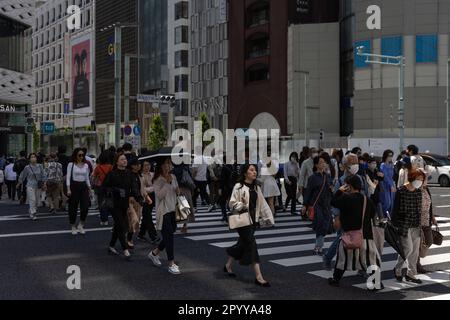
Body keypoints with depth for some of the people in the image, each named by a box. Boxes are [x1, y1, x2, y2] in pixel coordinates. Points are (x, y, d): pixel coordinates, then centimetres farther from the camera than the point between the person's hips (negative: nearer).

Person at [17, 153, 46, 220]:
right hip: (30, 186, -3)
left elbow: (43, 175, 9)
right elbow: (22, 176, 7)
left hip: (38, 186, 3)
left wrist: (43, 183, 4)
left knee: (36, 200, 9)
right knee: (32, 200, -10)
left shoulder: (39, 166, 1)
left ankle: (33, 211, 27)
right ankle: (32, 214, -6)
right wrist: (19, 184, 16)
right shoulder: (27, 167, -6)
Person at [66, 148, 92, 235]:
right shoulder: (71, 164, -3)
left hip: (84, 186, 3)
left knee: (85, 207, -7)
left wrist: (89, 188, 10)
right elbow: (68, 177, -6)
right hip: (74, 186, -3)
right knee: (73, 207, 3)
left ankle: (81, 225, 11)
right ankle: (73, 227, 18)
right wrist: (68, 189, -15)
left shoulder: (86, 165, 9)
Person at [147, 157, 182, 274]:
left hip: (173, 210, 7)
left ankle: (154, 253, 35)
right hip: (163, 211, -7)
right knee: (169, 236, -8)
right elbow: (159, 195, -20)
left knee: (168, 237, 13)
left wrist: (178, 191, -1)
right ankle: (171, 265, -4)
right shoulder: (157, 180, -10)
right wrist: (167, 182, -22)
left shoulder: (173, 177, 10)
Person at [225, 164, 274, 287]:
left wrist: (269, 217, 4)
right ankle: (258, 277, -11)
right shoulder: (238, 187, -9)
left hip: (253, 220, 7)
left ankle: (228, 265, 37)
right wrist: (241, 204, -28)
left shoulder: (256, 188, 11)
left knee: (243, 244, 15)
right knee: (251, 245, -12)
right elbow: (232, 203, -10)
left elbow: (263, 204, 12)